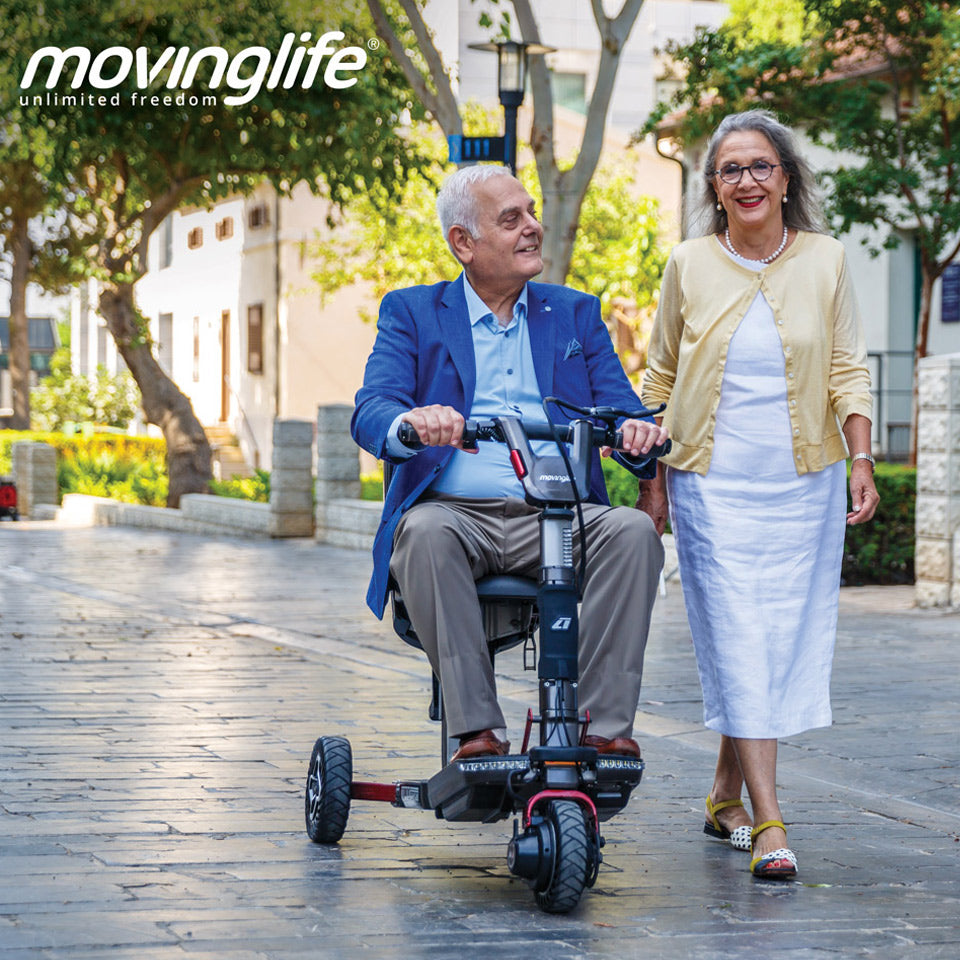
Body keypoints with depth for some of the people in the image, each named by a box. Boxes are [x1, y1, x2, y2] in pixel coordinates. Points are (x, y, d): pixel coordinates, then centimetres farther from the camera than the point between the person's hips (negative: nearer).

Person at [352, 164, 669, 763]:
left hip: (557, 520, 2)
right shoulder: (411, 312, 13)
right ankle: (477, 731, -34)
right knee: (428, 531, -35)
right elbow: (371, 412, -3)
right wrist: (409, 422, -29)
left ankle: (605, 725, -29)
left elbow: (620, 406, 8)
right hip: (456, 509, -2)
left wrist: (638, 430, -18)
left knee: (633, 530, -28)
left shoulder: (576, 314, 20)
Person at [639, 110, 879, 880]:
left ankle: (727, 792, 22)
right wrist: (652, 476, 7)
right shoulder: (690, 266, 2)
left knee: (785, 637, 4)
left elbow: (848, 369, 5)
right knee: (737, 641, -9)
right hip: (713, 483, -1)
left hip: (804, 483, 1)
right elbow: (661, 377, 10)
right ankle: (768, 822, -11)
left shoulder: (824, 260, 3)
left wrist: (862, 458, -7)